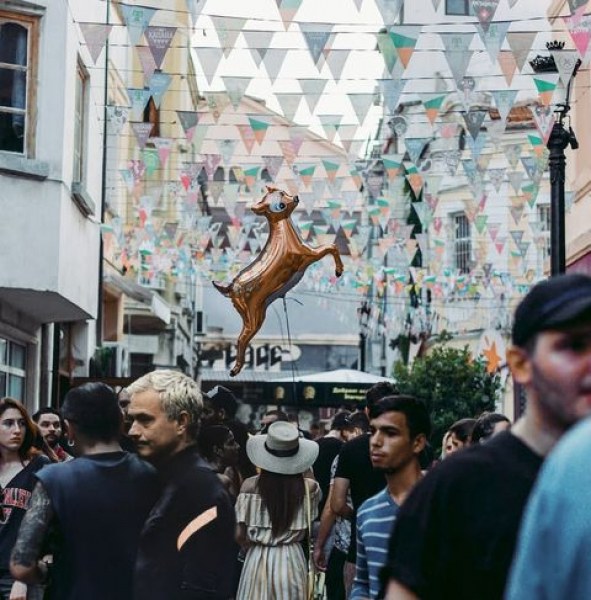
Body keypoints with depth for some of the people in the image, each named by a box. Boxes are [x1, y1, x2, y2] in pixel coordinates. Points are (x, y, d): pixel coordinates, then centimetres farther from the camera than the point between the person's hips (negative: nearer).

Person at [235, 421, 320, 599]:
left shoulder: (250, 486, -8)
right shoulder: (309, 487, -6)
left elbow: (240, 535, -4)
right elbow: (307, 531, 2)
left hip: (258, 560, -1)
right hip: (292, 560, 1)